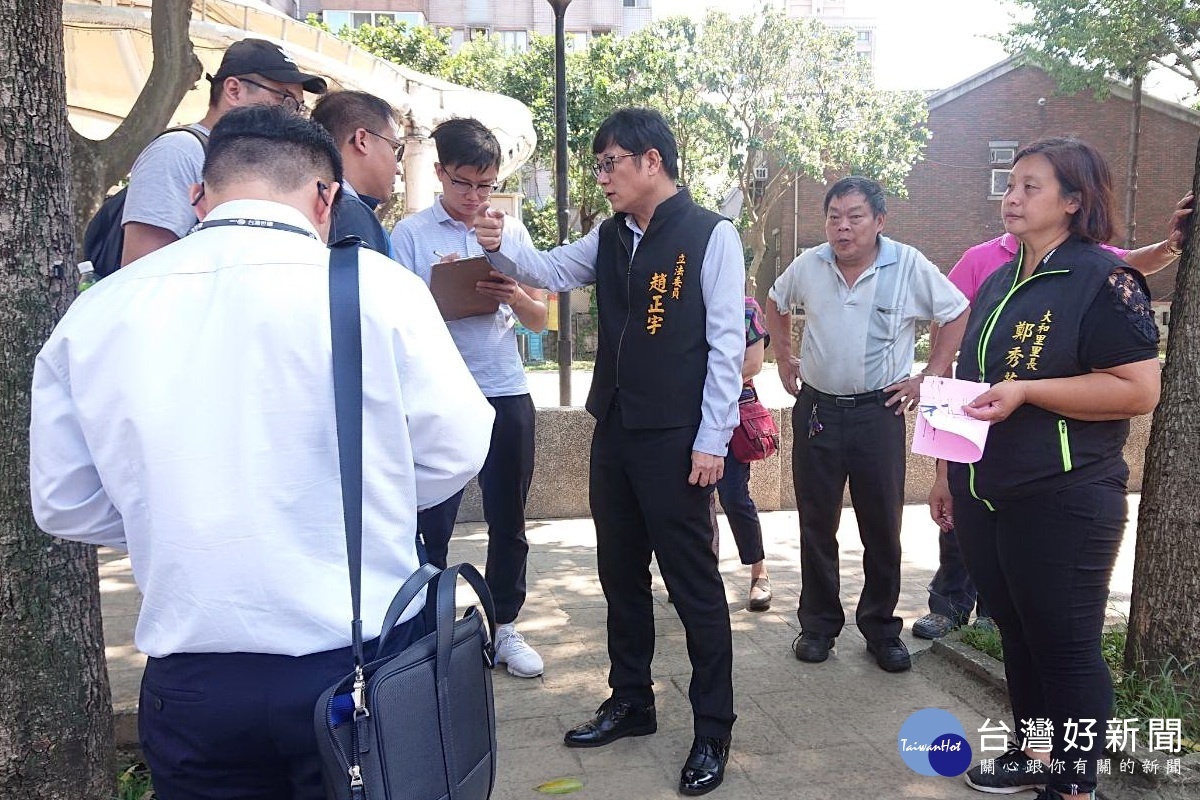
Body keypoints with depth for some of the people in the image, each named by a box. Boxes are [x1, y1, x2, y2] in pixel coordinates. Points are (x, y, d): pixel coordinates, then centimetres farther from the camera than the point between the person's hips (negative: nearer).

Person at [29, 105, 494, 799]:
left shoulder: (95, 313, -3)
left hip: (189, 686, 3)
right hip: (362, 661, -2)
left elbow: (64, 503, 6)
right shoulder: (376, 285, -13)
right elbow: (455, 452, -5)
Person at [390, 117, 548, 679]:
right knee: (432, 521, 2)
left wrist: (516, 297, -10)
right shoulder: (410, 234, 2)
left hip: (506, 391, 3)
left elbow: (539, 318, 12)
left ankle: (504, 626, 24)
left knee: (508, 518, 10)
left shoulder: (511, 230, 11)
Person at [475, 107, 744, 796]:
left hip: (676, 438, -7)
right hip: (614, 431, 7)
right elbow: (551, 271, 11)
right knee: (621, 574, 16)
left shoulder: (710, 235, -9)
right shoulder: (610, 237, 11)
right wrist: (503, 245, -10)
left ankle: (713, 730, 18)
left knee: (693, 581, 3)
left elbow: (726, 342, -12)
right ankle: (631, 702, 34)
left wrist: (711, 440, -14)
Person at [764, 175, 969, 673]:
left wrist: (928, 378, -3)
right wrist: (784, 360, 14)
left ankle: (881, 628, 22)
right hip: (816, 408, 2)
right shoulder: (808, 265, 1)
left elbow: (958, 315, 0)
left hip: (879, 411, -2)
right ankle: (819, 624, 24)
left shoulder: (910, 266, -8)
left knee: (882, 528, 6)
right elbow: (776, 304, 19)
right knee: (816, 525, 9)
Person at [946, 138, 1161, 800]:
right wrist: (951, 476, 18)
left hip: (1062, 503, -7)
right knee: (1016, 634, 19)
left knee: (1066, 647, 5)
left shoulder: (1104, 279, -10)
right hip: (984, 498, 7)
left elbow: (1139, 391, -19)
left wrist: (1026, 390, -23)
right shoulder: (997, 285, 13)